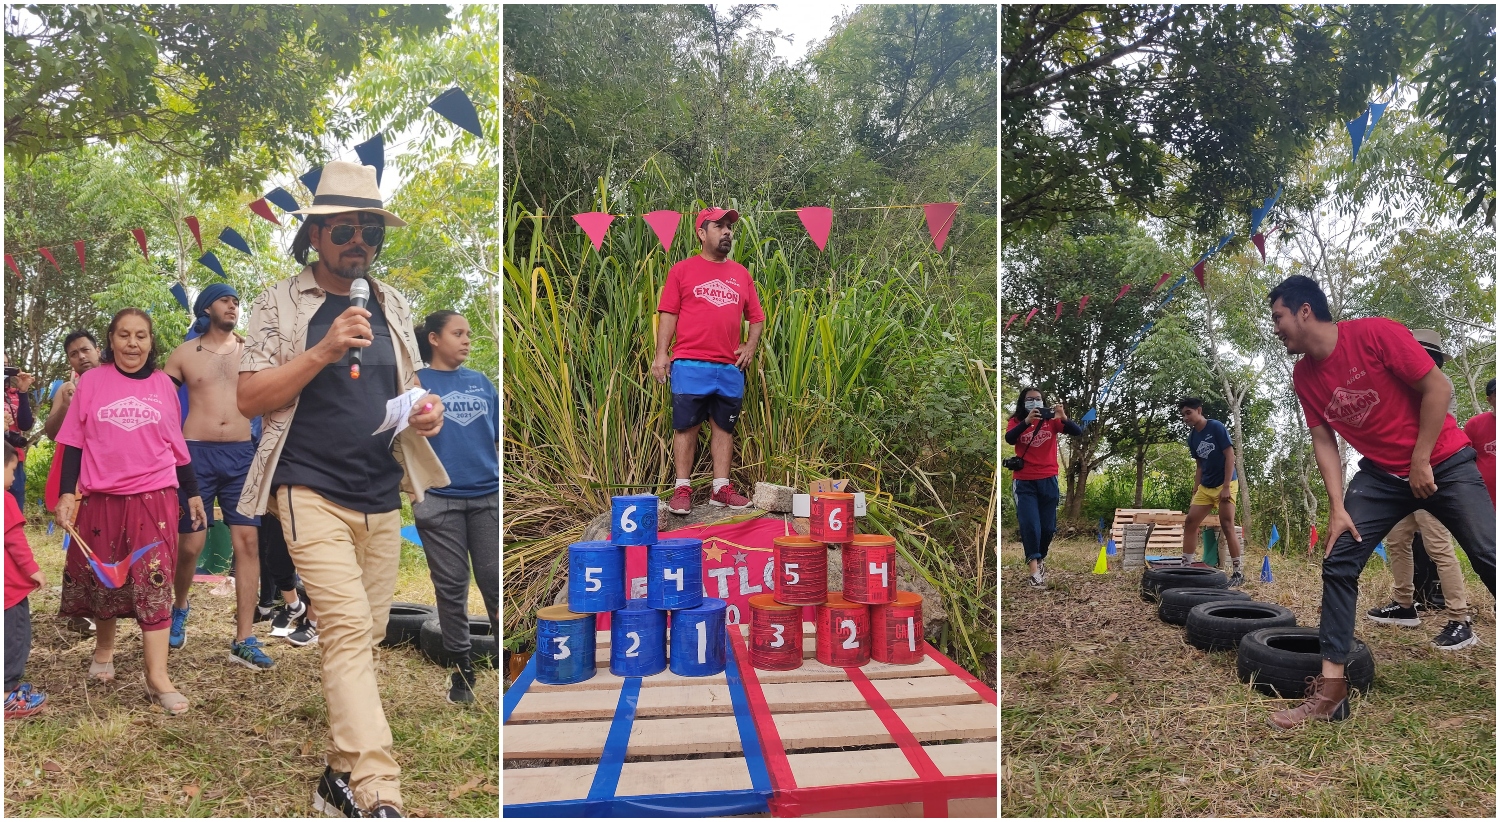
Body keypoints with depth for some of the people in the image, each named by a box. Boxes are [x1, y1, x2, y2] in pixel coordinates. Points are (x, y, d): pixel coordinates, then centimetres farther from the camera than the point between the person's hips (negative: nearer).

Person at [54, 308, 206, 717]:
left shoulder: (163, 385, 7)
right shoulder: (92, 381, 3)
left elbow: (177, 445, 13)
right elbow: (74, 442, 4)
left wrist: (193, 492, 14)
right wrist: (67, 493, -3)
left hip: (154, 497, 0)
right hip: (101, 497, 1)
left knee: (154, 580, -7)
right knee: (103, 577, 13)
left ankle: (158, 676, -8)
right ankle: (104, 649, 37)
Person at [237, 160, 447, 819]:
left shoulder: (392, 306, 15)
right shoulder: (280, 303, 1)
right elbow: (249, 398, -4)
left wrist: (427, 409, 0)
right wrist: (323, 351, -17)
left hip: (383, 498, 5)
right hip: (313, 492, -5)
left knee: (362, 639, 9)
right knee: (348, 631, -16)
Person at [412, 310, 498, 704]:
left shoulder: (482, 382, 12)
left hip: (488, 497, 2)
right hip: (439, 500, -2)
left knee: (495, 582, 2)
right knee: (451, 586, 5)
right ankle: (462, 668, 17)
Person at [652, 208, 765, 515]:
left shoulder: (741, 274, 14)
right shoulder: (682, 270, 4)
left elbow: (757, 316, 19)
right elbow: (668, 314, 0)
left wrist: (750, 346, 4)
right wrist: (661, 354, -8)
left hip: (730, 368, 4)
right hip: (690, 366, -4)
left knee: (724, 426, 7)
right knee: (686, 426, -1)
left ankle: (721, 489, 13)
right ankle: (682, 490, 5)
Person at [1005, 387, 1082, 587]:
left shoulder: (1052, 420, 1)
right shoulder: (1016, 421, -1)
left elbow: (1078, 432, -8)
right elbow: (1009, 439, -21)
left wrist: (1064, 418, -28)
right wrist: (1027, 421, -34)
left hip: (1049, 480, 2)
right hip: (1024, 481, -2)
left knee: (1048, 526, 10)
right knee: (1030, 524, -11)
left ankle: (1041, 558, 33)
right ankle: (1035, 569, -12)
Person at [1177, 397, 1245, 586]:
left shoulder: (1216, 427, -12)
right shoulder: (1192, 437, 7)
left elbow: (1230, 455, -14)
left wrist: (1226, 486, -19)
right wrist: (1194, 492, 11)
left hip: (1225, 484, -7)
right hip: (1205, 486, 7)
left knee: (1227, 525, -9)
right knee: (1190, 523, 2)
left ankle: (1238, 571, -2)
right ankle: (1185, 566, 8)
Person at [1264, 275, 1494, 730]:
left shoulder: (1375, 334, -19)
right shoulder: (1304, 376, -1)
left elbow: (1437, 387, -16)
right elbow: (1323, 439, 1)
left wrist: (1421, 463, -14)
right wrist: (1337, 507, -8)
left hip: (1442, 462, -5)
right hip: (1382, 473, 5)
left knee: (1489, 556, -10)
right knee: (1338, 563, -6)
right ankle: (1331, 688, -5)